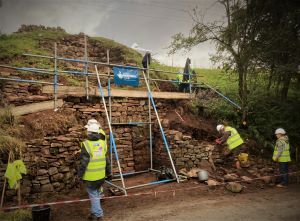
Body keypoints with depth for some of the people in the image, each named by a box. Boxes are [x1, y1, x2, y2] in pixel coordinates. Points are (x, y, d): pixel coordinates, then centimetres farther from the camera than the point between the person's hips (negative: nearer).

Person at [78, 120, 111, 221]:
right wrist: (108, 173, 15)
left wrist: (80, 174, -2)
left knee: (93, 195, 8)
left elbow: (83, 162, -14)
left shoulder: (86, 144, -17)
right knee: (96, 193, 22)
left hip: (90, 176, -5)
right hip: (101, 175, 5)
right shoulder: (102, 143, -1)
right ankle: (94, 213, 34)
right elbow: (107, 160, 5)